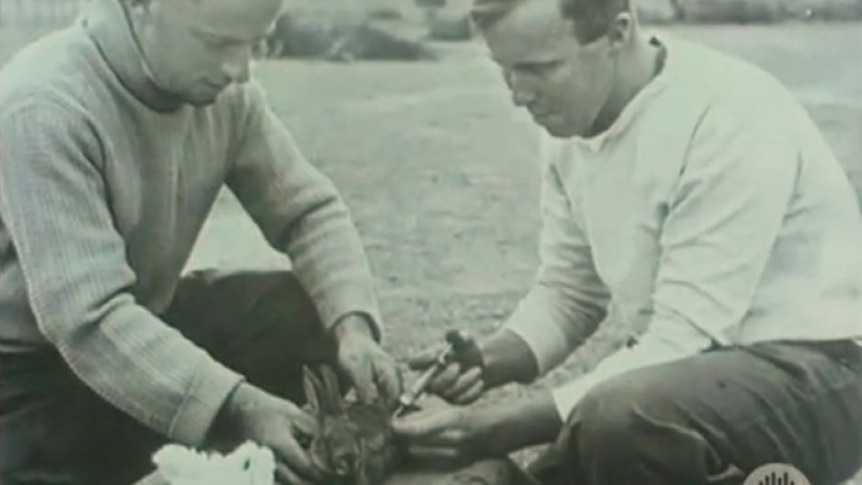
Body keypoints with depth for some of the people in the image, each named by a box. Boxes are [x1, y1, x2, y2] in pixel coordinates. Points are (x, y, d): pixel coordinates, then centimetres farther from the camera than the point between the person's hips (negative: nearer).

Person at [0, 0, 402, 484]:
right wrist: (238, 408, -41)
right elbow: (86, 319, -35)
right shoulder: (45, 106, -29)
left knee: (319, 314, -10)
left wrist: (352, 323, -21)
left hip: (152, 320, 7)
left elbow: (309, 208, -3)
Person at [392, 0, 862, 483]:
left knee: (617, 422, -35)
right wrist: (489, 360, -13)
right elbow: (568, 291, 7)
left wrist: (507, 423, -30)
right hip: (686, 368, 7)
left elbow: (687, 338, -27)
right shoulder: (573, 120, 0)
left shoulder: (730, 119, -24)